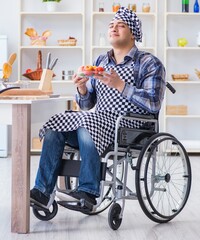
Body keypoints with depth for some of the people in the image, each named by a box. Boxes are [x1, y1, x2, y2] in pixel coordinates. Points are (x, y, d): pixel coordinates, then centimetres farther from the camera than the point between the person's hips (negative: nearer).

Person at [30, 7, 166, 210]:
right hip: (99, 121, 6)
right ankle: (42, 190, -18)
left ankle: (88, 190, -27)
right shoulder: (100, 62, 18)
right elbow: (87, 104, 18)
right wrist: (82, 87, -5)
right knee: (53, 127, -16)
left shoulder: (149, 64, 0)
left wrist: (119, 85, -18)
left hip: (130, 128, -6)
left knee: (86, 125, -33)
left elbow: (154, 104, -13)